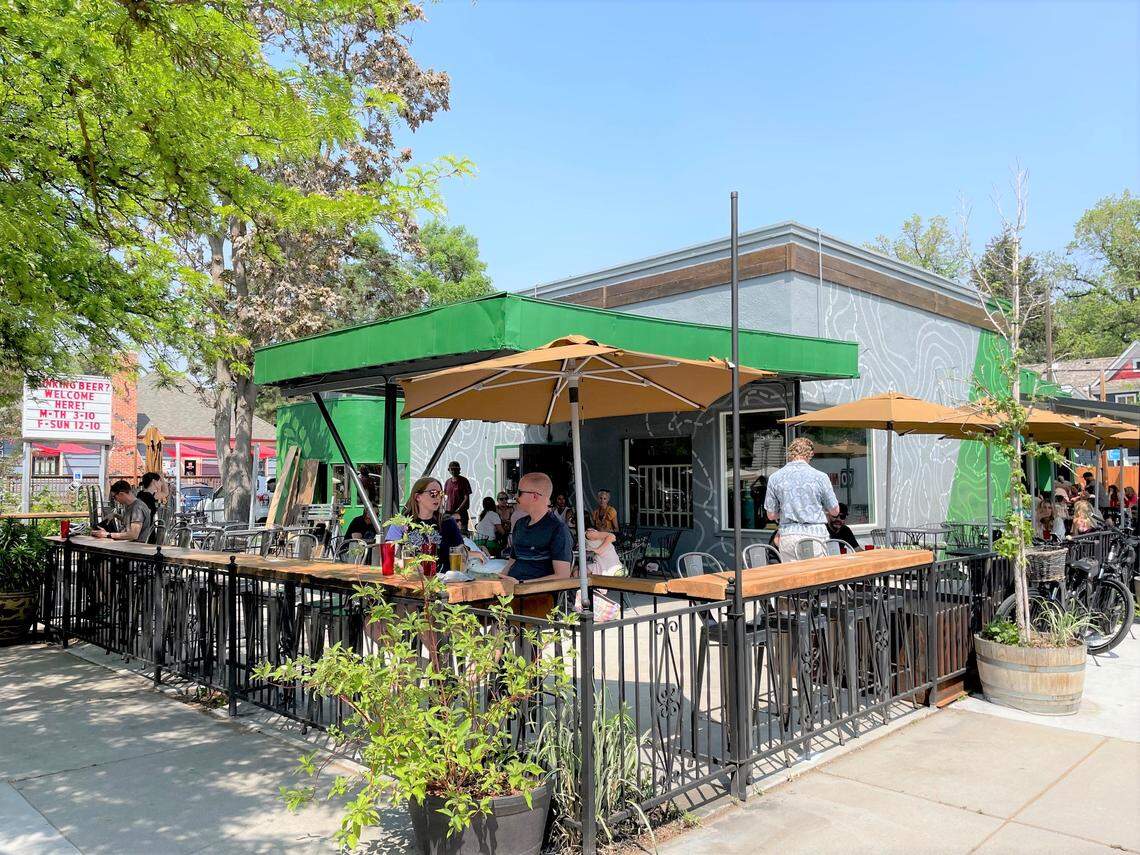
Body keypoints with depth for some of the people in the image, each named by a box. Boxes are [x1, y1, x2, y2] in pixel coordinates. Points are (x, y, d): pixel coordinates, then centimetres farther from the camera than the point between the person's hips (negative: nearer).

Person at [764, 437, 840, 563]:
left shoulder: (775, 478, 0)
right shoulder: (820, 477, -4)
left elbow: (771, 515, 5)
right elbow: (835, 511, 5)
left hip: (788, 535, 2)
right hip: (815, 533, -1)